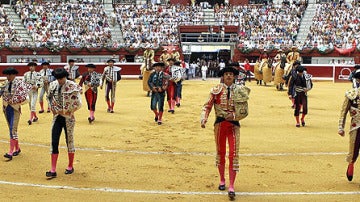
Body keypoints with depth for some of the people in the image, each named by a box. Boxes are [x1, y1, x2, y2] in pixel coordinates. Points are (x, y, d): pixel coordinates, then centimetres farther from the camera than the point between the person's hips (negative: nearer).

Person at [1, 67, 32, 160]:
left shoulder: (19, 83, -10)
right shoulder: (6, 83, 7)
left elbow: (22, 95, -17)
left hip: (15, 108, -6)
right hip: (6, 108, 6)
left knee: (13, 129, -12)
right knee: (11, 129, 13)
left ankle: (10, 152, -15)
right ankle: (17, 148, 26)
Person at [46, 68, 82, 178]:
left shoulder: (73, 87, -12)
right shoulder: (53, 85, 2)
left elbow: (78, 104, -12)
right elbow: (50, 98, 15)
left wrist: (66, 111, -9)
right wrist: (54, 110, 4)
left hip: (68, 118, -4)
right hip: (57, 117, 4)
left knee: (69, 141, 8)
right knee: (54, 142, -1)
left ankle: (70, 167, 24)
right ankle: (53, 170, 1)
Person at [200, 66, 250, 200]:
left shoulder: (240, 91, 1)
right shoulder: (217, 90, 1)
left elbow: (245, 111, 1)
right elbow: (207, 105, -3)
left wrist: (234, 115, -17)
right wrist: (204, 119, -18)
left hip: (234, 124, -1)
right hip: (220, 124, 1)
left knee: (233, 154, -8)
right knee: (220, 152, 13)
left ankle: (231, 187, -5)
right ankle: (222, 180, 32)